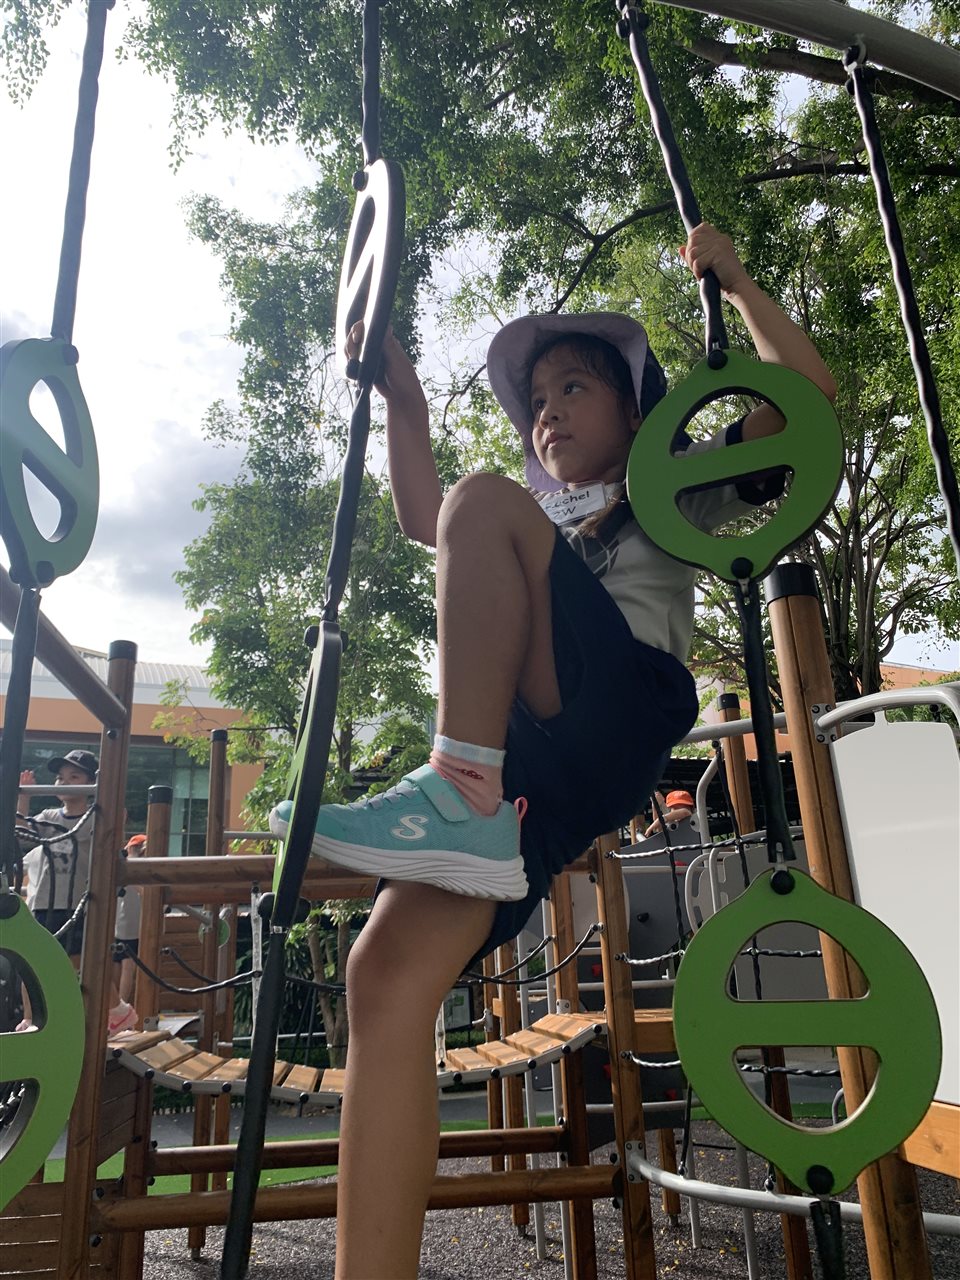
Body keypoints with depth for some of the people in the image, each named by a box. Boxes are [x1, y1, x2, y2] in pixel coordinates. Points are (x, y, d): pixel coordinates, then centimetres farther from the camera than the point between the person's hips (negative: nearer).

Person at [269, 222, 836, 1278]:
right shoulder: (546, 518, 42)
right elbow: (421, 518, 34)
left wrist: (733, 280, 18)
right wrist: (400, 398, 31)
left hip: (620, 719, -4)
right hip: (526, 764, 5)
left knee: (483, 503, -20)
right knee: (388, 974, -18)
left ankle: (461, 789, -32)